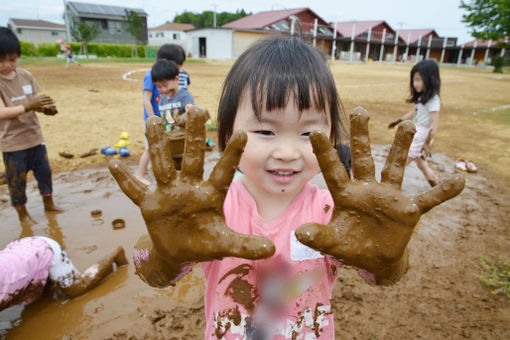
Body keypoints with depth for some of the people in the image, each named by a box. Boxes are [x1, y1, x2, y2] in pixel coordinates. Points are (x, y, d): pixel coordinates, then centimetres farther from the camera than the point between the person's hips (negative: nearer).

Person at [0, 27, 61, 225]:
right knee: (17, 180, 7)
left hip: (35, 136, 4)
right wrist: (27, 106, -38)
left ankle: (48, 203, 35)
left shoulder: (26, 76, -1)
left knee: (44, 171, 16)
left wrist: (47, 108, -22)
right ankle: (22, 212, 26)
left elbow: (37, 101, 1)